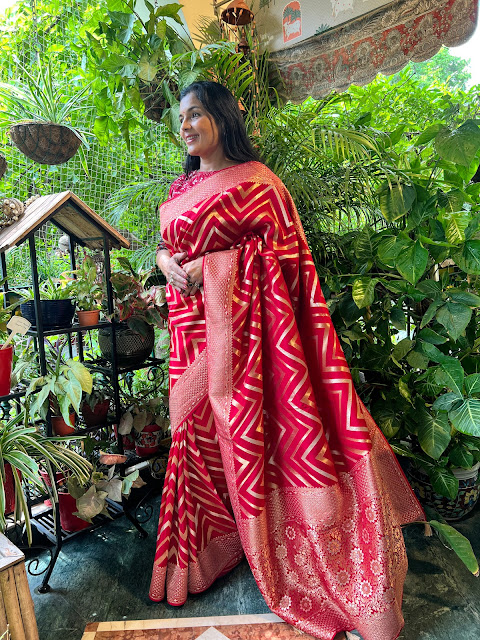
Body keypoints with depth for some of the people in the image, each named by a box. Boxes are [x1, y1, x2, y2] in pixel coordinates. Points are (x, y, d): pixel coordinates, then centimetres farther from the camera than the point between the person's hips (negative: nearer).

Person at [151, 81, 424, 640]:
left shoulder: (253, 178, -3)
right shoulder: (180, 189, 18)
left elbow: (283, 244, -8)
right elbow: (165, 243, 22)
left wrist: (212, 266, -15)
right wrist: (167, 259, -1)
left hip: (239, 323, -6)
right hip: (192, 327, 7)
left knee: (247, 426, -2)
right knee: (201, 427, 12)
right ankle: (215, 532, 33)